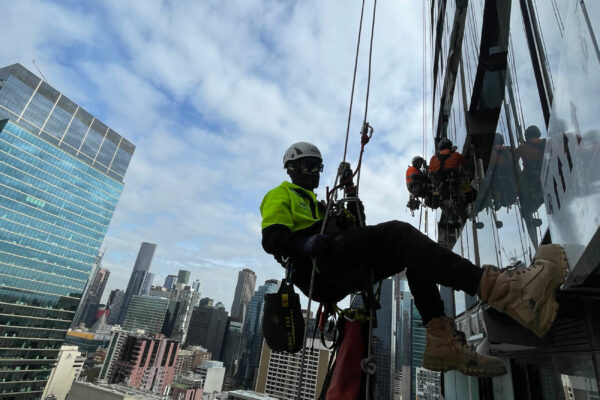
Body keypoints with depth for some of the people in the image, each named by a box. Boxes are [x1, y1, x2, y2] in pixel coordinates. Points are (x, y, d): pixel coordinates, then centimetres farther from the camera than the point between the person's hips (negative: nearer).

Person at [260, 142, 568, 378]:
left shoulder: (313, 201, 37)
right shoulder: (280, 195, 11)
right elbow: (272, 239, -8)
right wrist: (307, 243, -25)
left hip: (343, 276, 8)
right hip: (316, 269, -8)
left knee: (412, 251, -6)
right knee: (396, 231, -25)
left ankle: (441, 338, -21)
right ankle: (498, 289, -37)